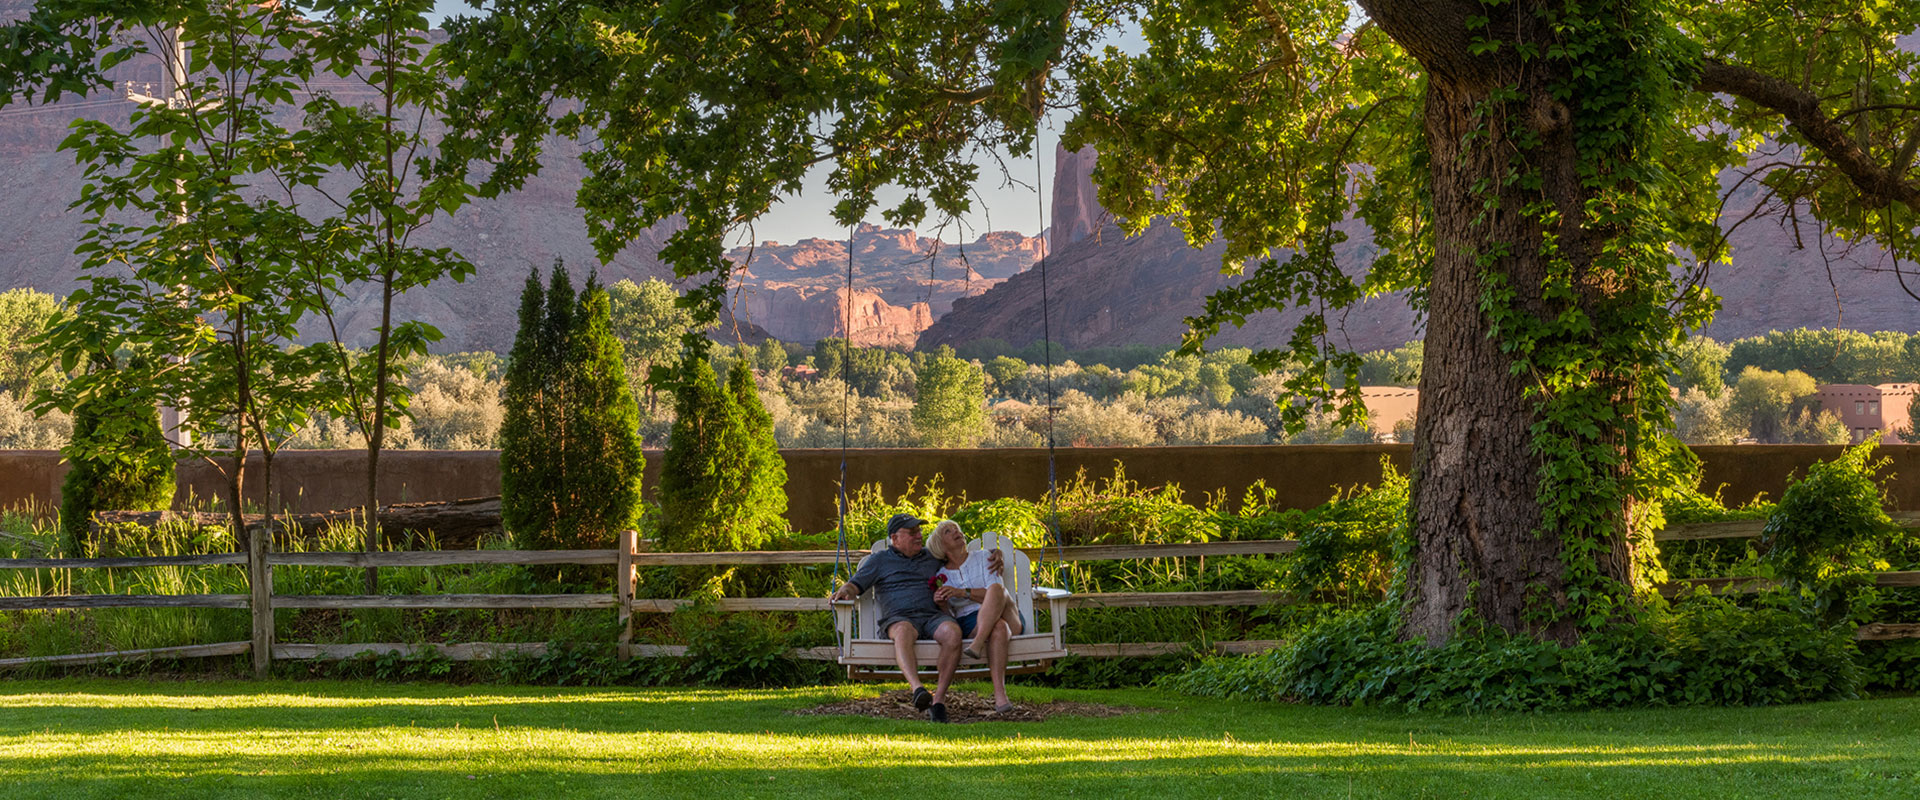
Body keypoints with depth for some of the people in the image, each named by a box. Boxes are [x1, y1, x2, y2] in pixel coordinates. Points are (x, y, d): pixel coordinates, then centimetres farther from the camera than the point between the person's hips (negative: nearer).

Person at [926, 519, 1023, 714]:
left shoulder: (984, 559, 15)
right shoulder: (941, 576, 19)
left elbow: (993, 593, -1)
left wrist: (962, 592, -15)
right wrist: (939, 603, -9)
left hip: (1009, 617, 0)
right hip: (970, 626, 0)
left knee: (996, 588, -35)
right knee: (998, 627, -40)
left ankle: (977, 645, -51)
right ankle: (999, 695, -59)